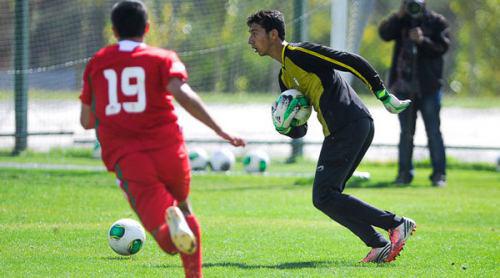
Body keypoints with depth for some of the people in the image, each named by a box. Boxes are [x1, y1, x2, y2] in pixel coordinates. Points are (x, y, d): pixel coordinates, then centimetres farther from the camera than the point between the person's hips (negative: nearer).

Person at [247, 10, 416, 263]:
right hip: (337, 134, 10)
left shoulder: (300, 53, -7)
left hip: (352, 126, -10)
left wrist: (383, 95, -11)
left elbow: (354, 63, -11)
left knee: (324, 197, -14)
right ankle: (379, 246, 5)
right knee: (327, 198, 8)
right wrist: (284, 127, 0)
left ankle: (397, 224, -13)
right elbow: (299, 131, 23)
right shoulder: (284, 76, 22)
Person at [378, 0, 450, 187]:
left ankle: (439, 173, -2)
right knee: (406, 132, 8)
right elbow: (385, 34, -8)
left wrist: (423, 40, -22)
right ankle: (405, 173, 13)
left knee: (433, 131, -4)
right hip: (404, 86, 3)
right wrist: (399, 16, -17)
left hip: (428, 87, -3)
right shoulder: (401, 22, 9)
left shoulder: (436, 22, 2)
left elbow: (442, 47, -8)